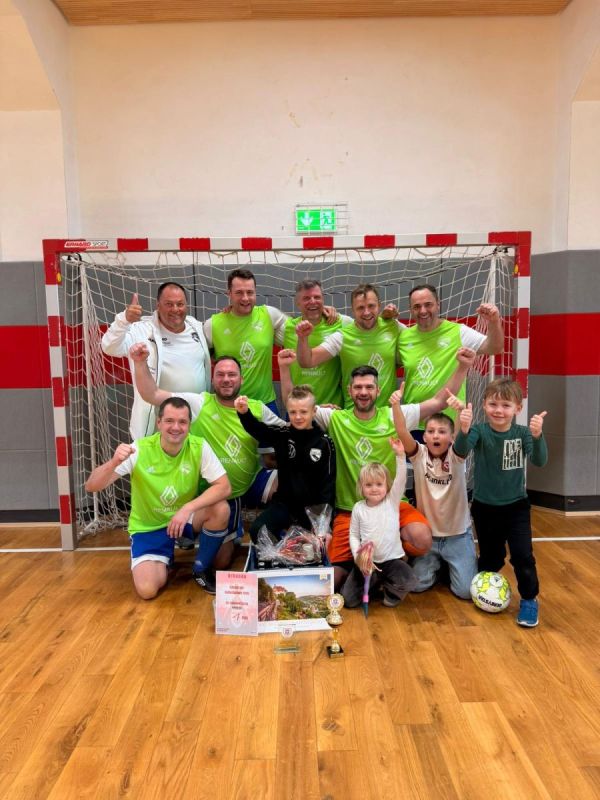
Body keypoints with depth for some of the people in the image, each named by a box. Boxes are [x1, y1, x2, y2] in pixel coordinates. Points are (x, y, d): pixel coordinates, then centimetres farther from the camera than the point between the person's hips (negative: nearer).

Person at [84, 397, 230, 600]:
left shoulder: (199, 447, -18)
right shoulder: (140, 450, -21)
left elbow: (224, 487, -22)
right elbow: (91, 487, -22)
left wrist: (187, 509, -35)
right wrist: (114, 462, -44)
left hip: (184, 517, 2)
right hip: (148, 527, -1)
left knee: (221, 509, -28)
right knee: (147, 590, -20)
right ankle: (163, 562, 17)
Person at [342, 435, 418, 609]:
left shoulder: (392, 501, -3)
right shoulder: (359, 508, 0)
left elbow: (401, 480, -18)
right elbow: (353, 535, 4)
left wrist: (400, 455, -29)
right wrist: (357, 555, -11)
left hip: (392, 559, -1)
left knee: (409, 582, -28)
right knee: (349, 600, -5)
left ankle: (391, 591, 8)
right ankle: (374, 583, 24)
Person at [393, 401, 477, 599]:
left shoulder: (456, 455, -11)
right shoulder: (419, 455, -9)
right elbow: (401, 432, -26)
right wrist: (395, 403, -41)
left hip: (458, 534, -1)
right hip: (427, 533, 1)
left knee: (466, 591, -5)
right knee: (416, 585, -3)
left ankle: (450, 565, 28)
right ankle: (437, 563, 28)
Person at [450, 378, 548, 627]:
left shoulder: (522, 433, -10)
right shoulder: (479, 431, -14)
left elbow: (539, 461, -23)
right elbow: (461, 451, -32)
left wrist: (537, 436, -43)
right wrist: (464, 429, -54)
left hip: (516, 506, 0)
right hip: (484, 507, 0)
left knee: (523, 555, -7)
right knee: (490, 557, 13)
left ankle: (529, 599, 17)